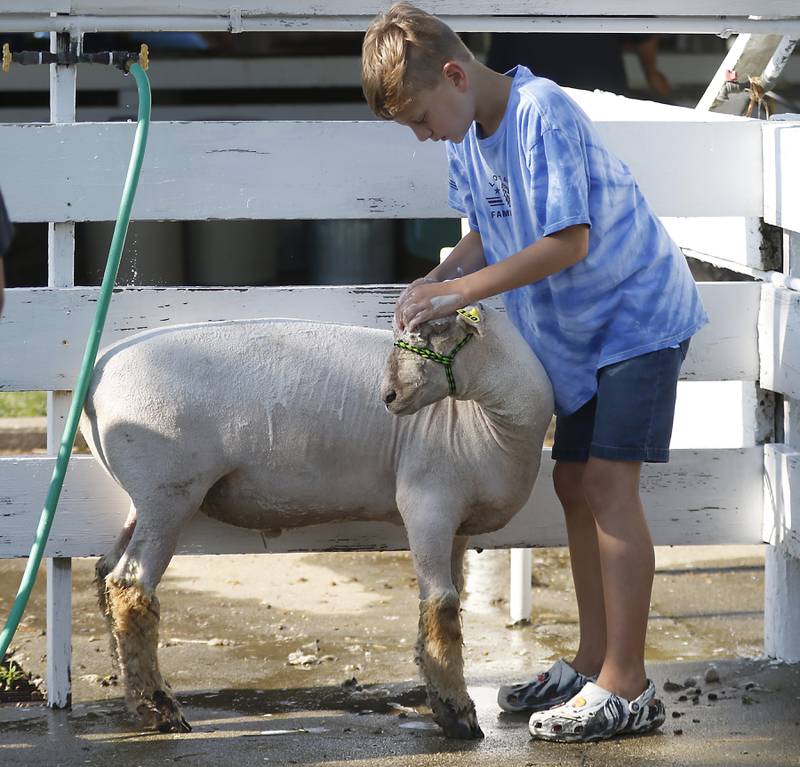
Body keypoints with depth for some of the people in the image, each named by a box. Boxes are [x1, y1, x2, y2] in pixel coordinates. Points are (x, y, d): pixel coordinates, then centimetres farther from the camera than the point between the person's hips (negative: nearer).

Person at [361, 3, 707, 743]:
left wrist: (460, 292, -28)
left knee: (607, 484, -14)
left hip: (637, 314, -9)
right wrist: (436, 279, -10)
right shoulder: (468, 134, 2)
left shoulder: (542, 115, -25)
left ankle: (627, 688, -12)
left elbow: (567, 243, -29)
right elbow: (490, 233, 9)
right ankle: (593, 664, 20)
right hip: (580, 330, 9)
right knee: (574, 484, 10)